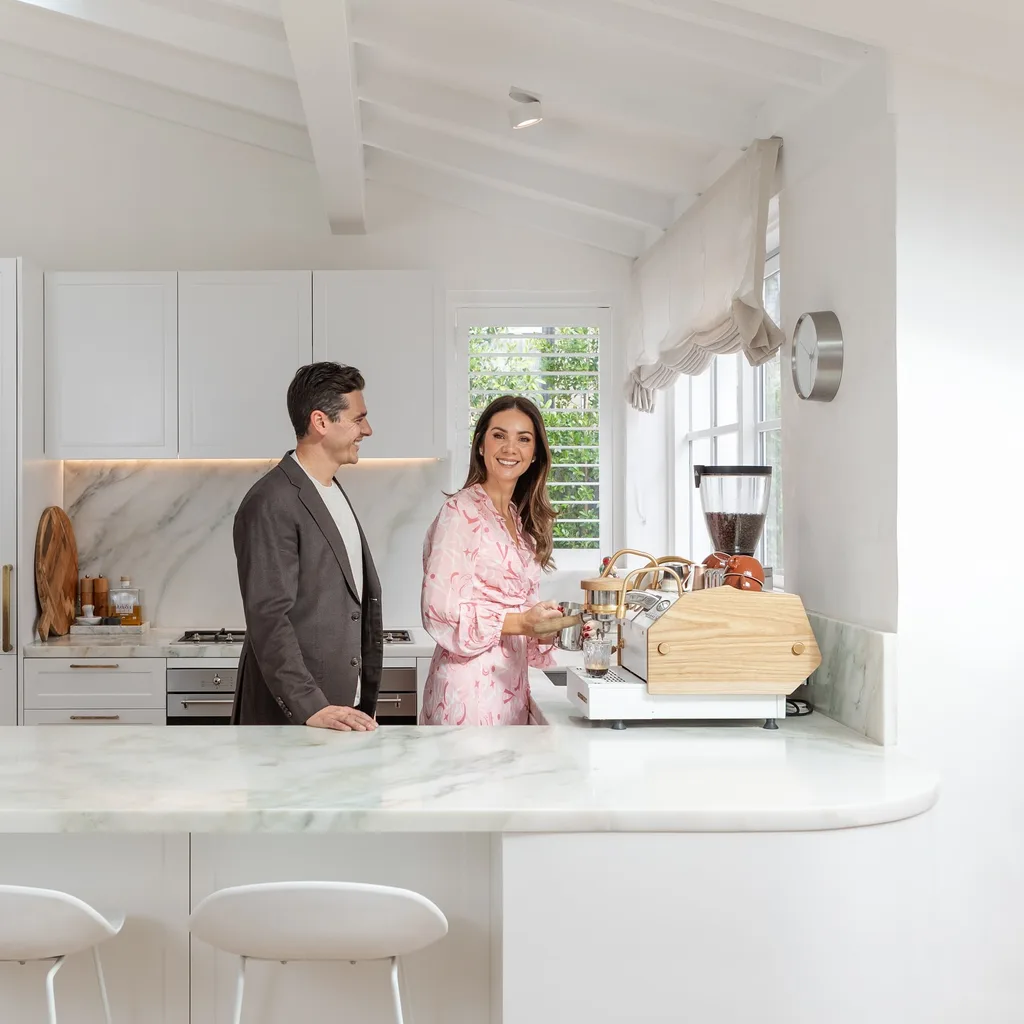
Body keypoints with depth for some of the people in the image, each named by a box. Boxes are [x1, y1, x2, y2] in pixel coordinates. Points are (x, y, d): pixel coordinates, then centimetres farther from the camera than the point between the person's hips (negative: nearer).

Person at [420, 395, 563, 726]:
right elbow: (440, 609, -17)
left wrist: (546, 625, 1)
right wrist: (520, 623, -22)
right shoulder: (461, 512, -9)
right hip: (470, 687, -7)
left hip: (511, 686, 8)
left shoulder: (521, 520, 14)